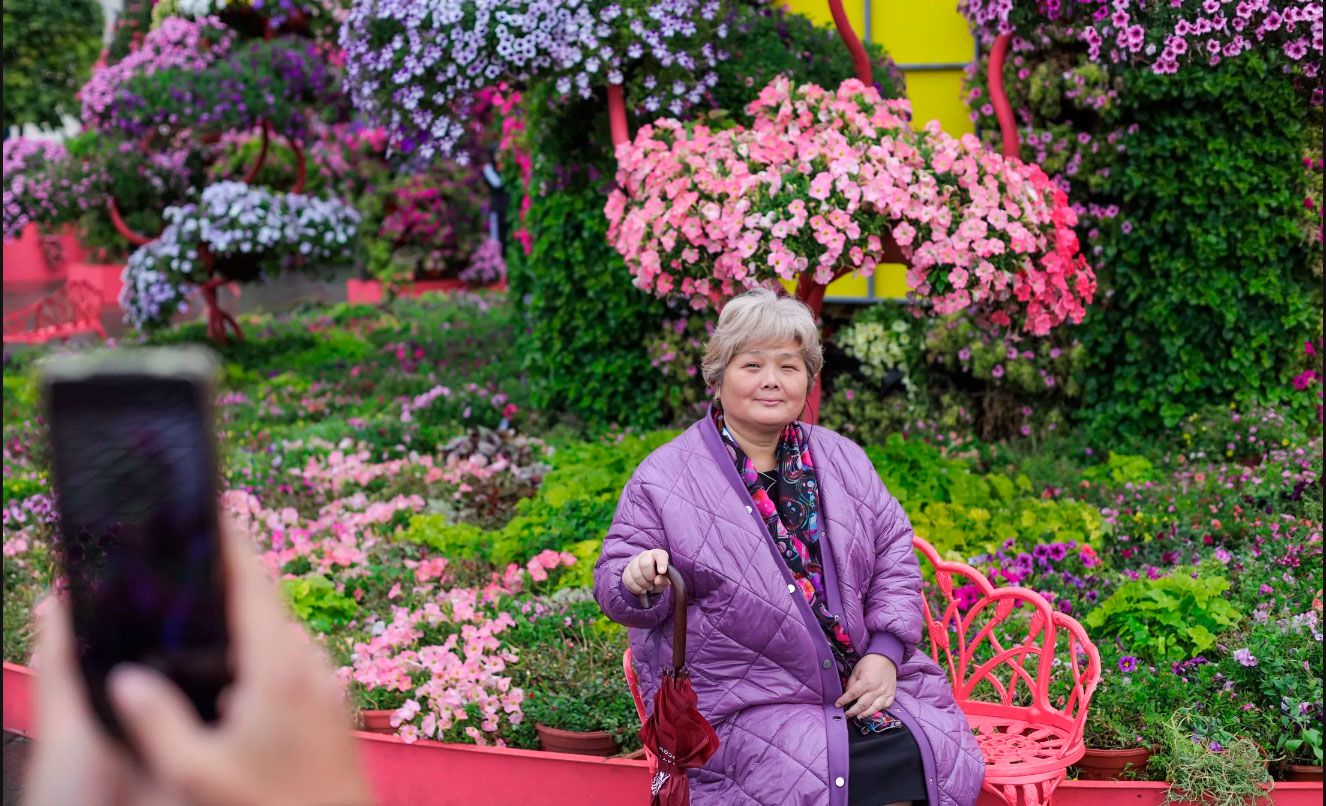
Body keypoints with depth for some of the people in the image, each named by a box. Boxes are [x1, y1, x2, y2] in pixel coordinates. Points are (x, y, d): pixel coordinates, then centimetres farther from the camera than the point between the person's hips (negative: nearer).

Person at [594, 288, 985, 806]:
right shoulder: (663, 479, -1)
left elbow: (894, 554, 13)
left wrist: (885, 652, 0)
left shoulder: (842, 459, 12)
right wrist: (640, 583, -25)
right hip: (741, 701, -4)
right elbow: (612, 581, 0)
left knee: (931, 756, -16)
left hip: (865, 680, 4)